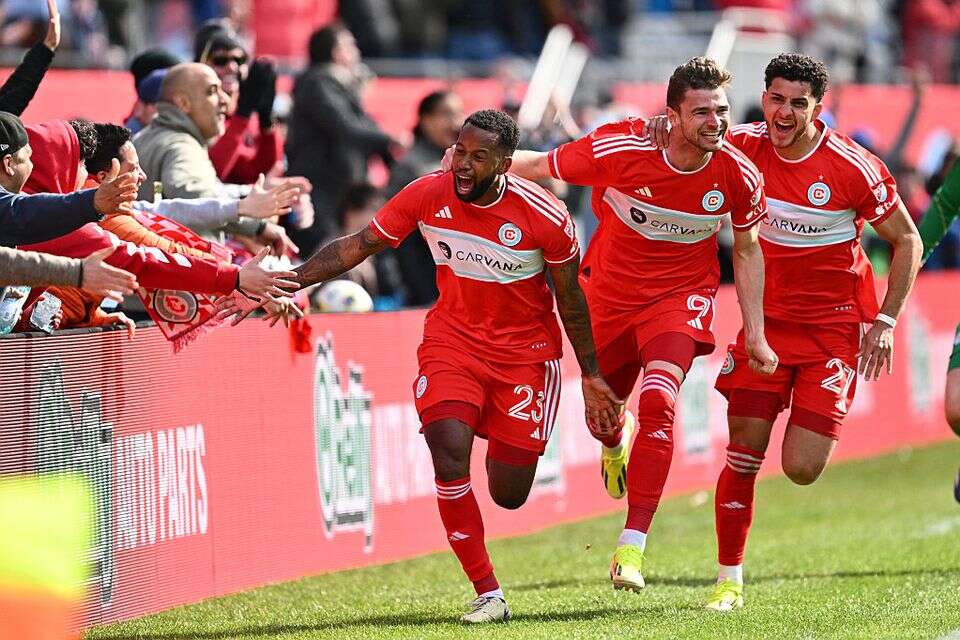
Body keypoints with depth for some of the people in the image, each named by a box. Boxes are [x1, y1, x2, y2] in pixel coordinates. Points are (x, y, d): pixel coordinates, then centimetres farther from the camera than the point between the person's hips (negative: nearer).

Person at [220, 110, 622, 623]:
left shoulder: (545, 217, -19)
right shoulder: (428, 195, -15)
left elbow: (570, 298, -3)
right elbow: (356, 247, -5)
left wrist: (591, 376, 4)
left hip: (525, 352, -1)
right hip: (453, 340, 1)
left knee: (508, 495, -1)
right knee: (449, 455, -23)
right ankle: (488, 594, -10)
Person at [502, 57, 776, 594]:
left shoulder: (739, 176, -18)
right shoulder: (618, 149, -25)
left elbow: (747, 249, 0)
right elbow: (541, 166, -8)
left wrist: (756, 333, 0)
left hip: (680, 297, -1)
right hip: (609, 293, 1)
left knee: (658, 399, -25)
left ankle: (632, 547, -23)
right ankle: (617, 442, 57)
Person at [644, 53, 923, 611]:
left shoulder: (854, 167, -15)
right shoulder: (745, 148, -7)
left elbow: (907, 241, -4)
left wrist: (885, 322, -9)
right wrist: (670, 126, -17)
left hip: (834, 326, -3)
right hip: (766, 319, 3)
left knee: (802, 470, -8)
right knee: (744, 453, -5)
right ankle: (730, 579, 9)